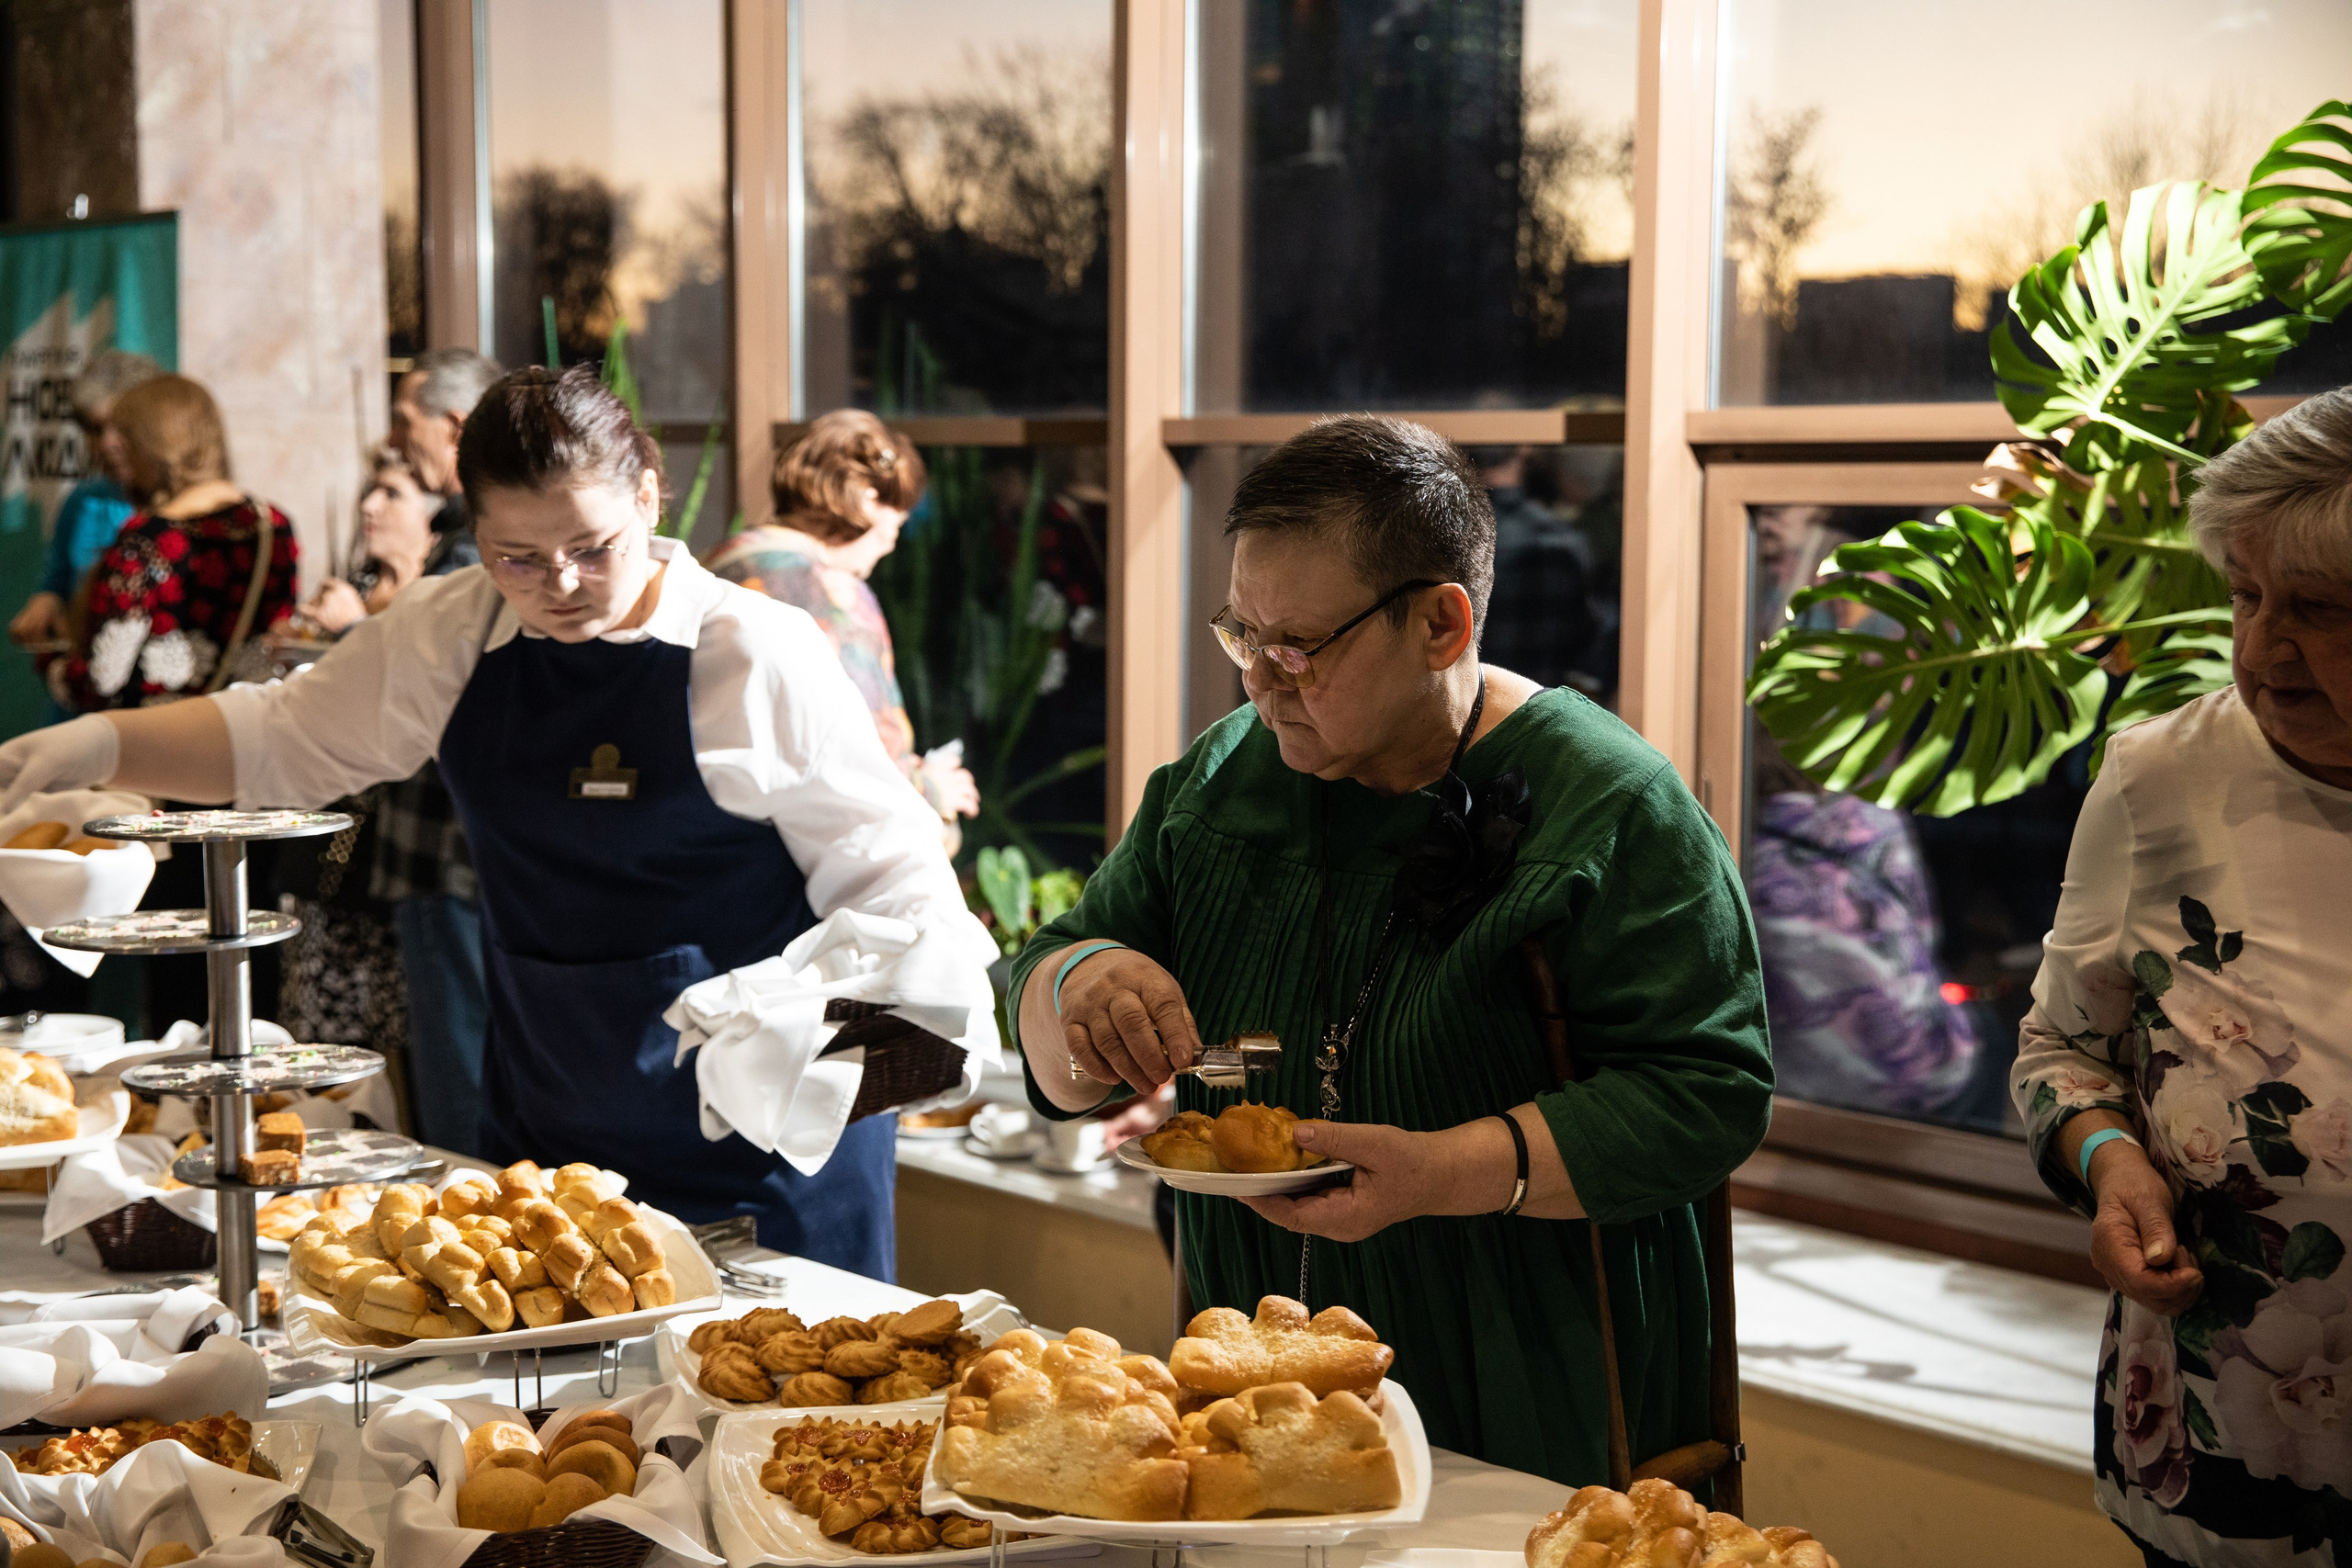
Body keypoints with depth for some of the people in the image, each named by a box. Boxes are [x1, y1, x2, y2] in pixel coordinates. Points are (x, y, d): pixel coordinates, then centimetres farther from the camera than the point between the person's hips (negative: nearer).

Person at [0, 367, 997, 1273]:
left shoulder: (756, 656, -11)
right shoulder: (450, 637, 3)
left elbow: (885, 871, -6)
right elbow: (280, 740, 15)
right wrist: (98, 747, 3)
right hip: (544, 1134, 5)